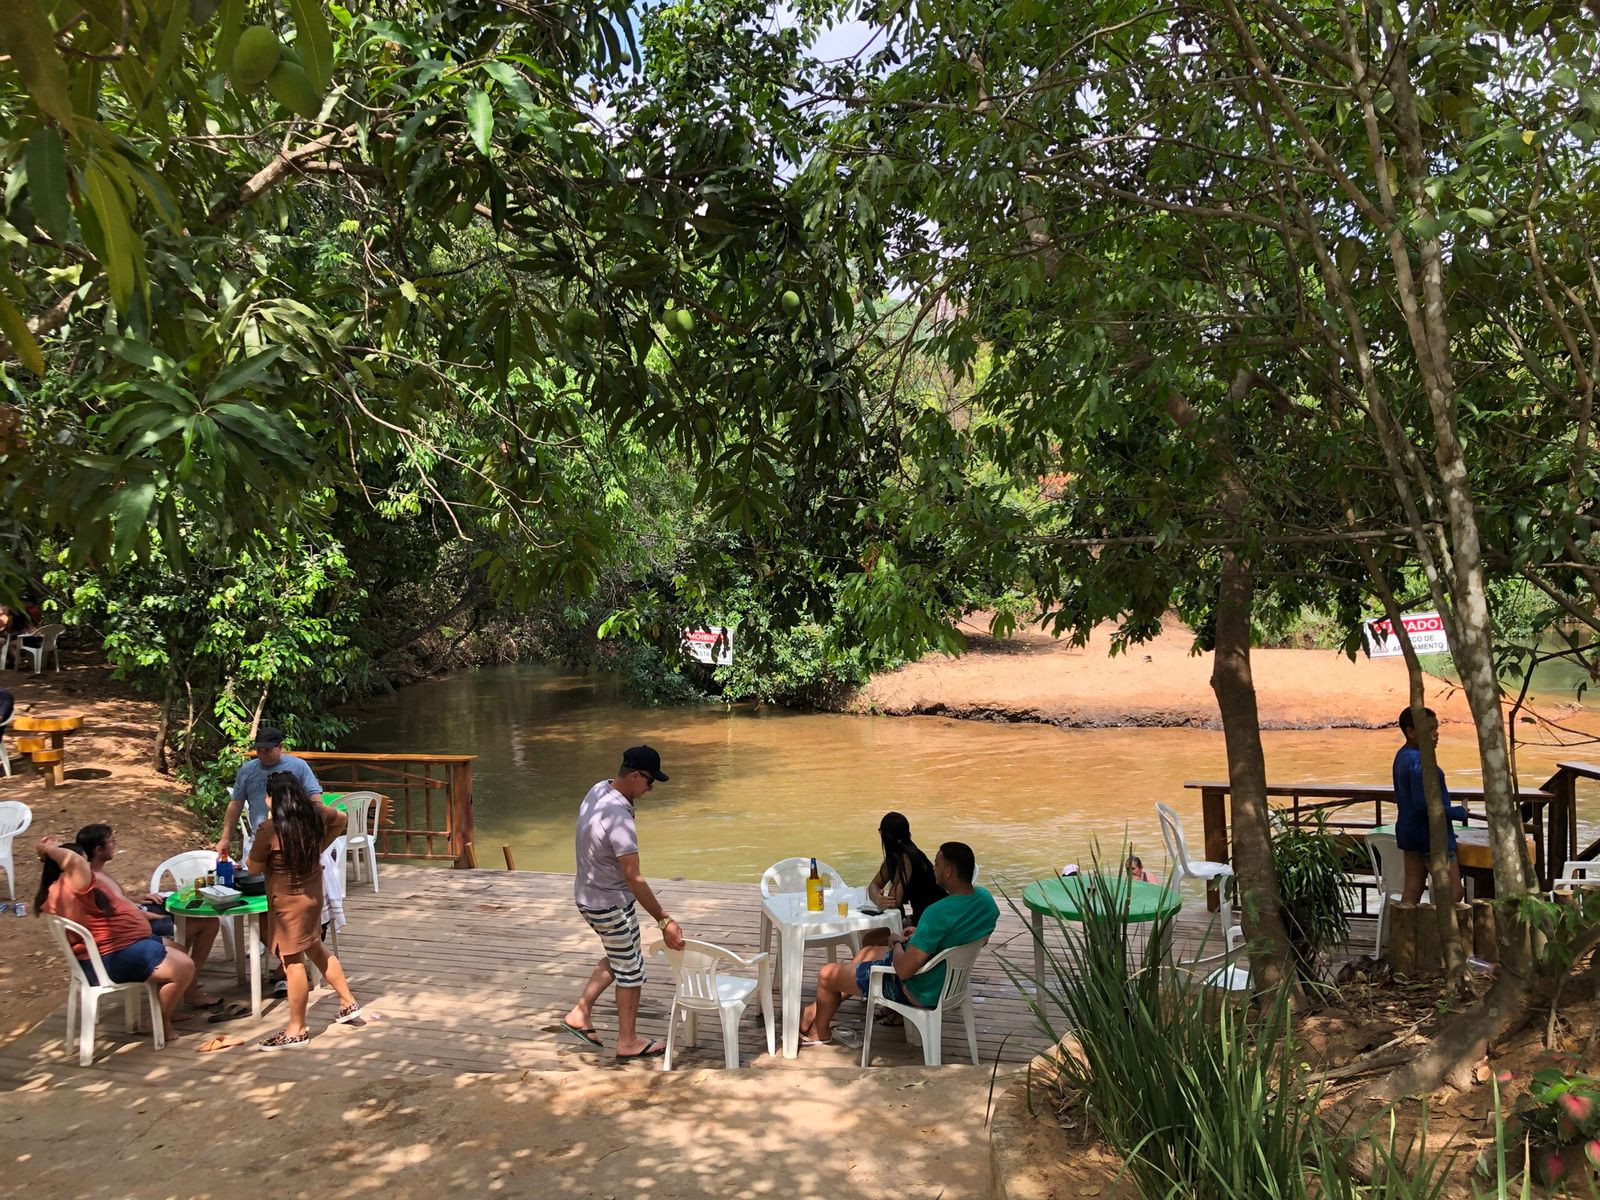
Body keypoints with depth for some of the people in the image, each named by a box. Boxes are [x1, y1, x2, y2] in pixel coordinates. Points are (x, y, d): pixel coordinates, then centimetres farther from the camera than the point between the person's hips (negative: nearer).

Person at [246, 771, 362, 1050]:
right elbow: (341, 819, 16)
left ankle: (296, 1030, 11)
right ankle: (348, 1003, 30)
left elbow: (254, 867, -11)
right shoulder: (316, 813, -4)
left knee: (292, 961, 1)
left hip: (288, 900, -8)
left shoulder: (269, 829, -23)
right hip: (312, 892, 8)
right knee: (315, 949, 23)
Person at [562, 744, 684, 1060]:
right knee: (631, 970, 9)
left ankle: (580, 1013, 28)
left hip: (588, 896, 9)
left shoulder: (598, 790, -4)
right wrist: (664, 920, -24)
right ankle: (628, 1042, 22)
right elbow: (634, 879, -29)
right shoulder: (619, 819, -32)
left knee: (618, 958, 25)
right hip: (611, 905, -9)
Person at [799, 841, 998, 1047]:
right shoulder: (985, 897, -10)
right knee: (868, 952, 30)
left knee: (827, 974, 8)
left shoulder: (938, 914, -37)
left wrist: (897, 943, -12)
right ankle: (819, 1009, 41)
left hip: (920, 993, -9)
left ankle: (820, 1033, 36)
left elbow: (904, 970, -33)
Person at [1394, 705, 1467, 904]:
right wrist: (1459, 812, -15)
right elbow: (1424, 804, -27)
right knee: (1454, 894, -2)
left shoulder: (1402, 756, 9)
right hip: (1432, 835, -9)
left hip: (1409, 832, 9)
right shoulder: (1420, 762, -21)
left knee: (1412, 892, 9)